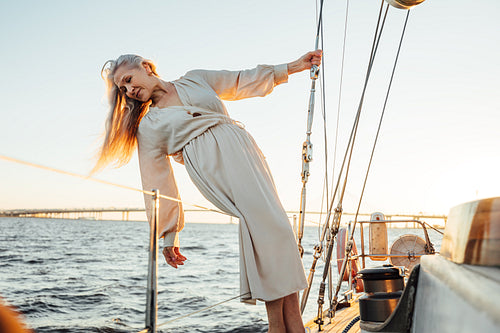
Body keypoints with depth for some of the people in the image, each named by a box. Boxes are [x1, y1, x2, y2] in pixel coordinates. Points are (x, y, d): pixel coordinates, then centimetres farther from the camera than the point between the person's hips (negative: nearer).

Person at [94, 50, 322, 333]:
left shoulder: (196, 79, 24)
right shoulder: (148, 127, 17)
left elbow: (244, 81, 28)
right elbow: (158, 185, 15)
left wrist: (294, 66, 26)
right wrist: (169, 236, 13)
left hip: (240, 147, 3)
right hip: (209, 167, -3)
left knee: (272, 221, -16)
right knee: (260, 216, -25)